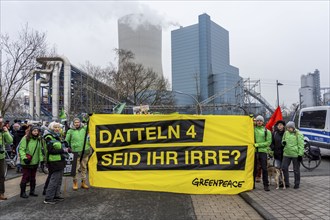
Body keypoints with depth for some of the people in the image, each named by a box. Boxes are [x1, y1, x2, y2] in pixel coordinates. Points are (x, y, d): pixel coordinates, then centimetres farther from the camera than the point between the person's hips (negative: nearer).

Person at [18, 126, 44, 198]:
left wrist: (41, 159, 9)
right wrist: (24, 158, -22)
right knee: (25, 177, 0)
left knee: (33, 177, 14)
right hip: (26, 162, -6)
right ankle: (23, 192, 14)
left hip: (35, 162, 6)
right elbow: (21, 149, -13)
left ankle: (32, 191, 26)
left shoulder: (39, 140, 10)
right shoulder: (25, 139, -10)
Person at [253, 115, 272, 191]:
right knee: (254, 168, 8)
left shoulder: (267, 131, 5)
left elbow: (268, 142, -1)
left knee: (264, 169, -1)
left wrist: (258, 144, -10)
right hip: (254, 151, 1)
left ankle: (266, 185, 9)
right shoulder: (252, 129, 11)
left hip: (263, 151, -1)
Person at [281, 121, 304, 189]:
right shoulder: (286, 133, 8)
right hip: (286, 154, 5)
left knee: (296, 170, 7)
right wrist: (283, 142, -3)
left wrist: (300, 154, -14)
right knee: (284, 168, 4)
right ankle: (286, 183, 17)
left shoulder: (298, 134, -9)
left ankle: (297, 184, 21)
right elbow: (283, 140, 22)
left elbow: (301, 145, -9)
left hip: (295, 155, -5)